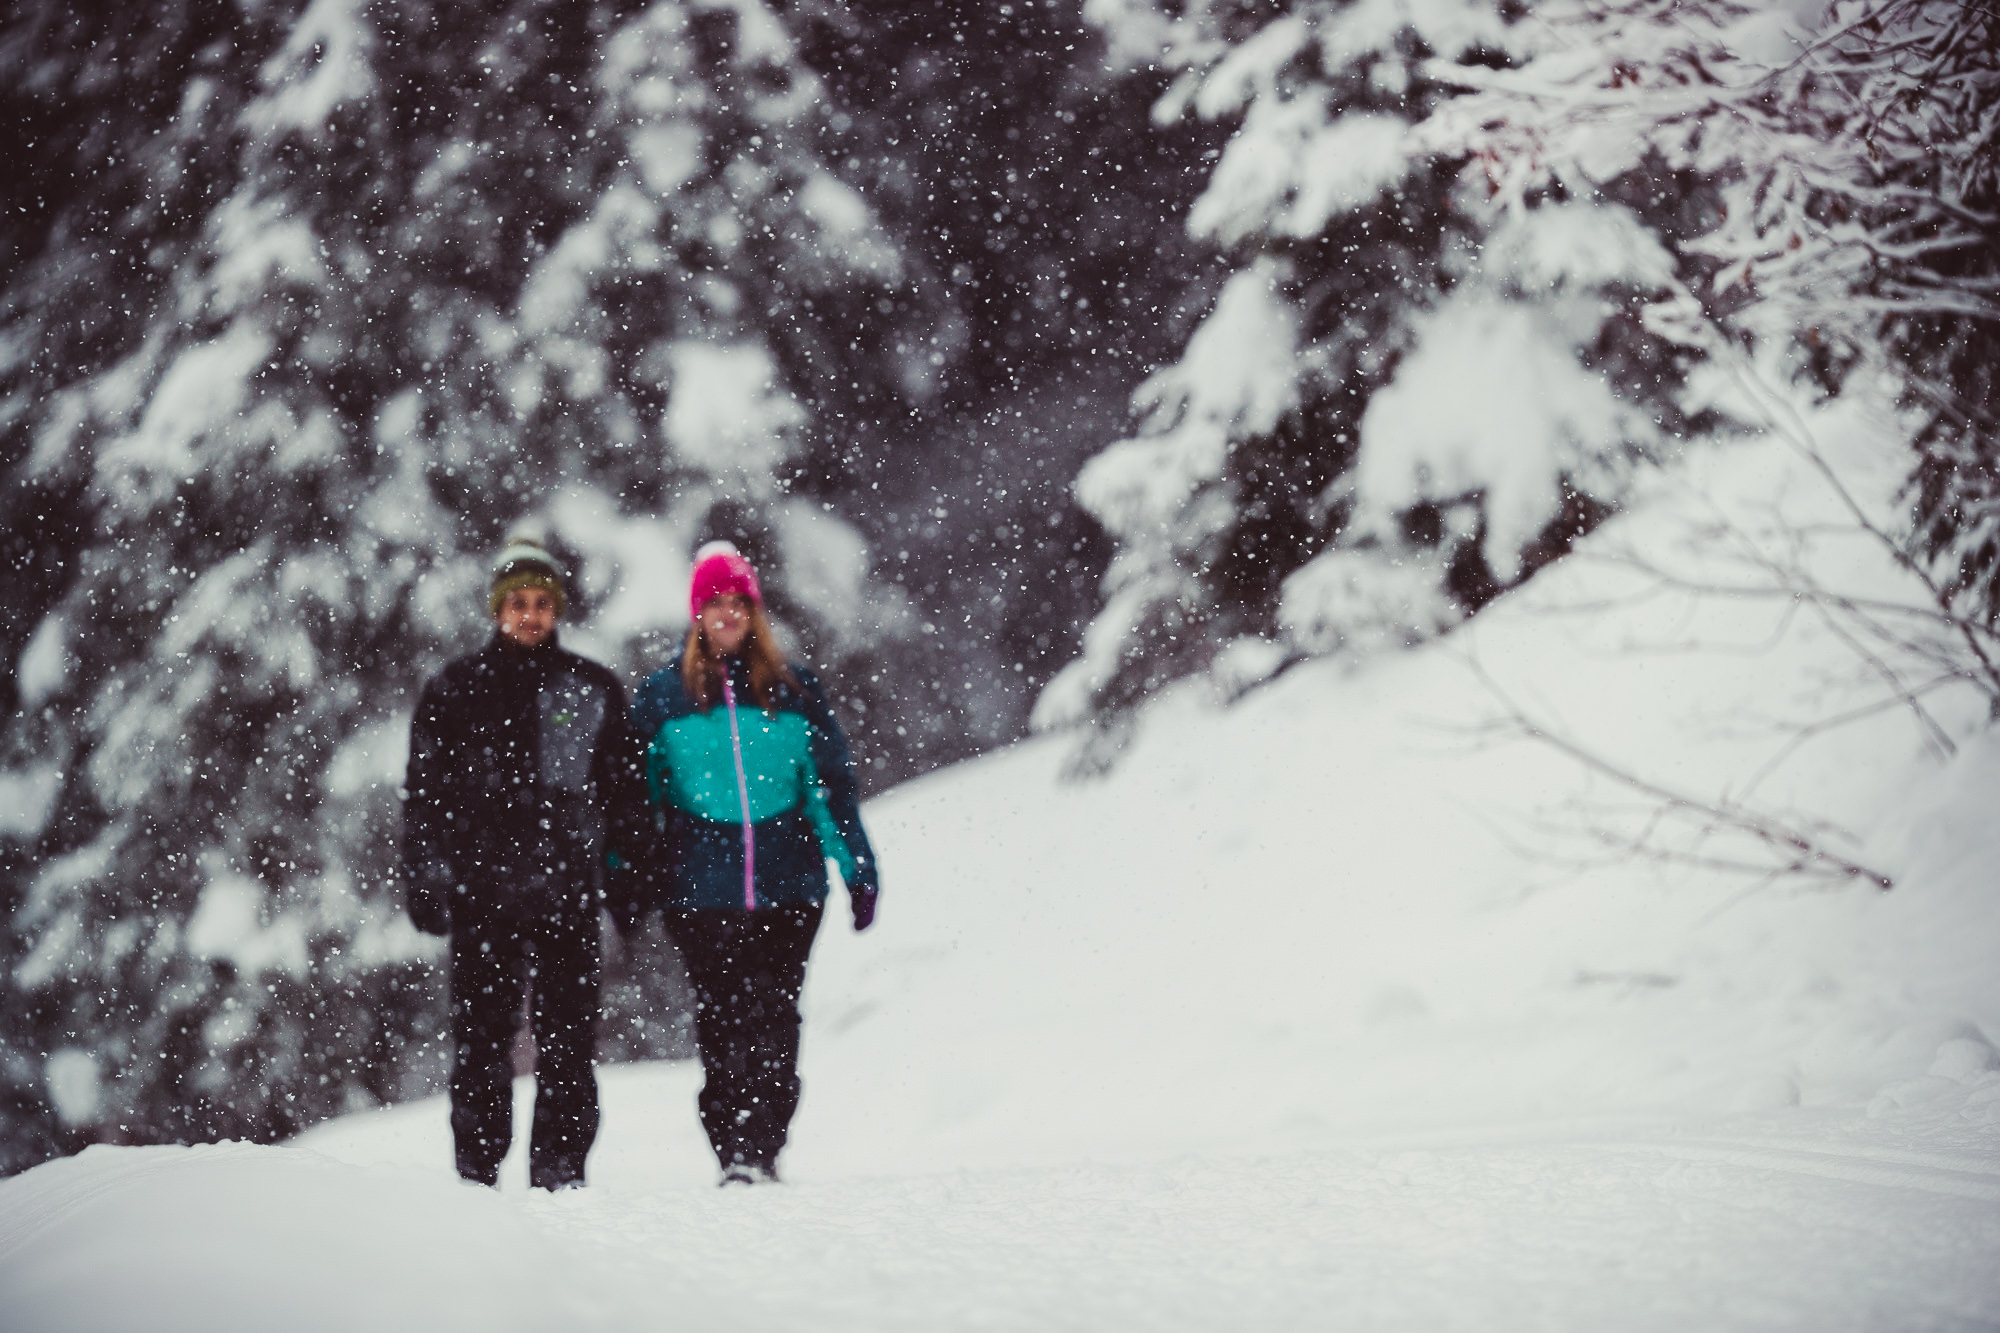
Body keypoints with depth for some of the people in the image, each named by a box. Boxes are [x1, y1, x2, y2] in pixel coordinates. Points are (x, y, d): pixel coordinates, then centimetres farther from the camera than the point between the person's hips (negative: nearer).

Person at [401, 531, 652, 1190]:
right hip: (480, 892, 0)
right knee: (481, 1037, 1)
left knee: (567, 1038, -1)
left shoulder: (593, 691, 10)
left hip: (568, 891, 0)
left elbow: (627, 789, 13)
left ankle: (560, 1173, 5)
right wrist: (423, 882, 2)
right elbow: (424, 792, 9)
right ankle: (477, 1173, 8)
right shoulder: (455, 689, 8)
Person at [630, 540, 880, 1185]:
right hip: (701, 887, 0)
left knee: (773, 1014, -8)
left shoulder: (794, 689, 9)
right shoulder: (662, 695, 7)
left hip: (788, 884, 0)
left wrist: (859, 867, 9)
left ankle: (762, 1146, -7)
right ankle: (734, 1153, 5)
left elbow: (833, 783, 12)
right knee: (720, 1020, -1)